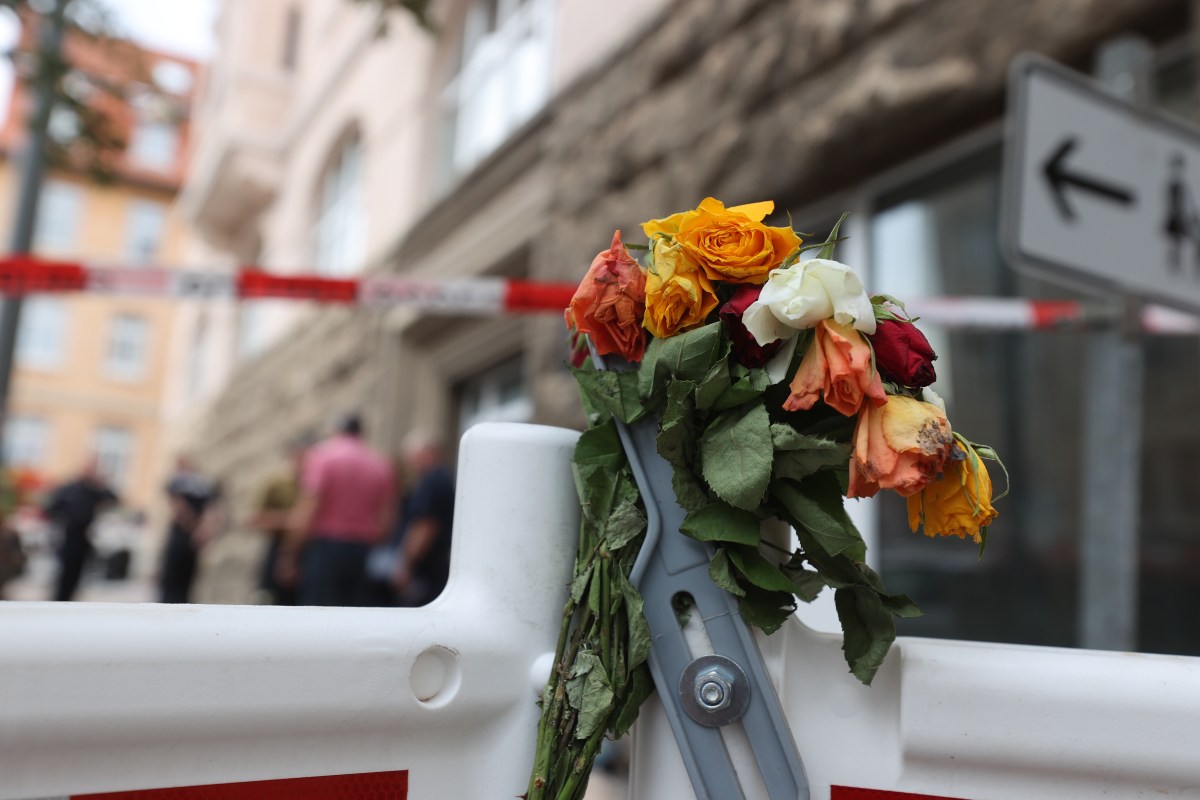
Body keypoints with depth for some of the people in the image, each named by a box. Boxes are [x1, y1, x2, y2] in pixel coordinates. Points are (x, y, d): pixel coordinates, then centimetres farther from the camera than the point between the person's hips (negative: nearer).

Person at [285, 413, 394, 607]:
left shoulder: (322, 455, -4)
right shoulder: (381, 464, 10)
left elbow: (307, 510, -12)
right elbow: (385, 519, 7)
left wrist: (290, 553, -7)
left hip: (325, 547, -4)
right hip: (363, 550, 5)